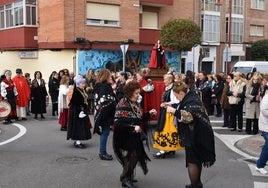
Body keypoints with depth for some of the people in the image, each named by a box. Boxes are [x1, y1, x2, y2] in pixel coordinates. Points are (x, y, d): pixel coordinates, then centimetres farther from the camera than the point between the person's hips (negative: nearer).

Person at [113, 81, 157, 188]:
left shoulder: (136, 104, 5)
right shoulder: (122, 104, -21)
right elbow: (118, 123, -26)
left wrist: (149, 113, -2)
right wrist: (133, 127, -28)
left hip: (135, 137, 8)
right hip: (125, 138, -8)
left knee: (135, 156, 16)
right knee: (130, 158, -1)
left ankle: (127, 176, 37)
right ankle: (126, 179, 21)